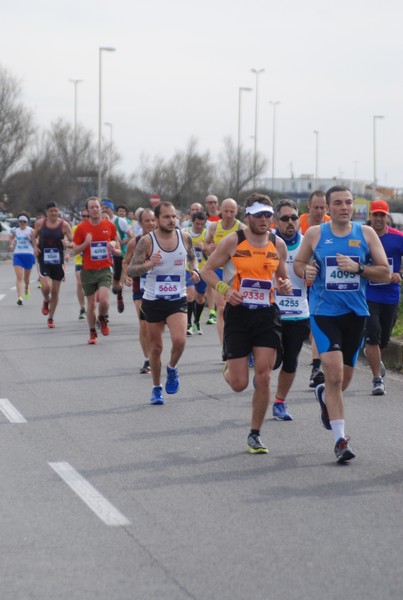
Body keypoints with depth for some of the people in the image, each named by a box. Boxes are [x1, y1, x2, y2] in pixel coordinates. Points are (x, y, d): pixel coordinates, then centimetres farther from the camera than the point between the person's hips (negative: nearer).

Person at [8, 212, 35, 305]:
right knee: (19, 277, -13)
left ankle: (26, 287, 49)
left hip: (29, 255, -1)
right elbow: (10, 238, 24)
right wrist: (11, 244, 5)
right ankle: (19, 297, -19)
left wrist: (30, 239, -21)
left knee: (26, 277, 15)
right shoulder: (15, 231, 5)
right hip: (17, 255, 1)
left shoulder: (31, 231, -3)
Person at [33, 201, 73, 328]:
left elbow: (72, 240, -7)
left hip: (58, 260, 1)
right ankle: (46, 301, 16)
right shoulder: (40, 223, -1)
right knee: (46, 286, -20)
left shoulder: (64, 224, -5)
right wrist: (35, 246, -3)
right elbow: (34, 237, 14)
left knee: (55, 291, 6)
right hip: (44, 258, -1)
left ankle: (51, 318, 23)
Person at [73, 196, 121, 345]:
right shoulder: (81, 227, -1)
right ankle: (92, 333, 21)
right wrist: (86, 243, -16)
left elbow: (118, 251, 12)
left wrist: (113, 249, -11)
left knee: (104, 300, -18)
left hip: (105, 270, 0)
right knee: (91, 303, 4)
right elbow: (75, 250, 2)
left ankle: (103, 319, 16)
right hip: (88, 271, 0)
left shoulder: (110, 225, 3)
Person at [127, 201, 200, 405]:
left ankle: (172, 369, 11)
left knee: (179, 340, -20)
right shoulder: (147, 241, -10)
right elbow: (130, 270, -11)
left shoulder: (184, 237, -1)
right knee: (156, 347, 8)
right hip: (153, 300, -1)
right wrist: (149, 264, -29)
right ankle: (156, 388, 26)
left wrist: (194, 270, -2)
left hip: (178, 299, 1)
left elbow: (192, 257, 19)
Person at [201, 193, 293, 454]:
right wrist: (225, 290, -15)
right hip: (238, 313, -2)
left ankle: (255, 435, 8)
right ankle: (229, 370, 37)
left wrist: (286, 285, -5)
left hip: (267, 315, 2)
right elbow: (207, 270, 1)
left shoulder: (278, 244, 6)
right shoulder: (233, 241, -4)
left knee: (264, 378, -7)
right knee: (239, 384, -3)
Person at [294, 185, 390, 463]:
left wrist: (358, 268, -17)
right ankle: (340, 439, -11)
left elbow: (385, 274, 0)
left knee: (344, 378, 13)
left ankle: (324, 395, 49)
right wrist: (305, 271, -9)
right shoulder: (314, 234, 0)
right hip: (324, 312, -2)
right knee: (335, 374, -17)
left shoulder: (366, 234, 1)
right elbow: (298, 262, 14)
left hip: (355, 314, 2)